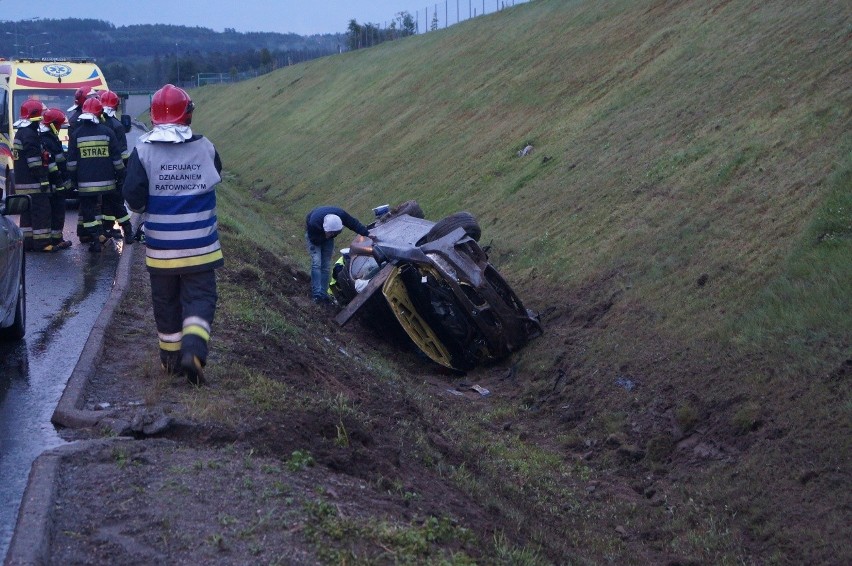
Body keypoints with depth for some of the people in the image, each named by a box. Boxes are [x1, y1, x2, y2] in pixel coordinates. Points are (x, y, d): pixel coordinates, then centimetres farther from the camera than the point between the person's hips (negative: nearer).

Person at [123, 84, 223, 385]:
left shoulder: (143, 150, -9)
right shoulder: (205, 147, -5)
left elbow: (133, 197, -13)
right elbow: (215, 178, 10)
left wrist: (143, 207, 7)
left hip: (160, 246, 1)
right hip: (199, 245, -1)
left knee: (166, 301, 16)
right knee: (200, 297, 6)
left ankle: (171, 357, 26)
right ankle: (194, 349, -15)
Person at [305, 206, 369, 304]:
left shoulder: (341, 215, -36)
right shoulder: (313, 223, -44)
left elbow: (354, 224, -19)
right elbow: (314, 240, -29)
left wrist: (367, 233, -20)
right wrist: (325, 236, -40)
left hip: (327, 238, 4)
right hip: (314, 236, -4)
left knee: (326, 265, -2)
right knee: (316, 263, -19)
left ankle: (323, 293, 2)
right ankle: (317, 294, -22)